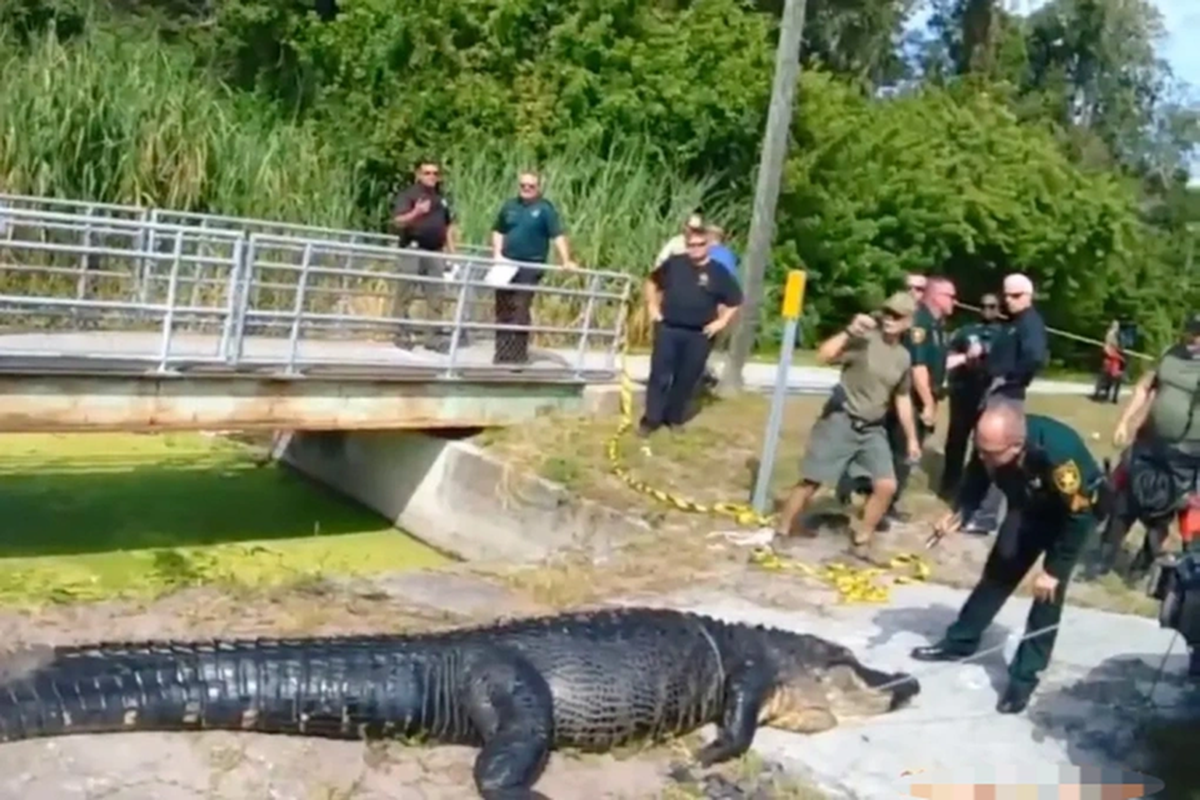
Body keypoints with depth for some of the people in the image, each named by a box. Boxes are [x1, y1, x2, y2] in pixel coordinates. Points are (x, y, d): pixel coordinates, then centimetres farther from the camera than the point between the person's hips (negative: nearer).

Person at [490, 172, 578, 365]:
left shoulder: (545, 208, -4)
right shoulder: (509, 206, 9)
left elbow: (557, 236, -12)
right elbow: (498, 231, 17)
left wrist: (565, 261, -22)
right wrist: (497, 253, 3)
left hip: (531, 266, -5)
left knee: (520, 310, -6)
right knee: (503, 310, 7)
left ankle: (518, 354, 2)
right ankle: (502, 353, 16)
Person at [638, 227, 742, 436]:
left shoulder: (718, 273, 0)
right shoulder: (674, 264, 3)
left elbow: (735, 301, 6)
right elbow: (652, 281, 18)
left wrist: (721, 321, -3)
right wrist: (652, 306, 9)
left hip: (699, 335, 0)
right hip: (668, 329, 0)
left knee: (687, 379, 7)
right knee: (660, 376, -1)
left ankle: (674, 418, 22)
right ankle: (651, 419, 7)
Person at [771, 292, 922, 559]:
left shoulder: (903, 357, 6)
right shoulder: (863, 338, -11)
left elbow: (903, 399, 17)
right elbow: (823, 356, -24)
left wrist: (912, 438, 17)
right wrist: (849, 331, -32)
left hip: (873, 429, 5)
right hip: (840, 420, -5)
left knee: (887, 485, -7)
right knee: (812, 480, -1)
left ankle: (862, 541, 11)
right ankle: (780, 531, 14)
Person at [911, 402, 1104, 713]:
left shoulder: (1058, 453, -44)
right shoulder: (989, 442, -29)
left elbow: (1077, 516, -30)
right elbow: (976, 477, -7)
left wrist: (1054, 570, -24)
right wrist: (960, 513, -25)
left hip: (1075, 509, -5)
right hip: (1029, 506, 5)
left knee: (1048, 592, -10)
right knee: (998, 570, 10)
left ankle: (1025, 676, -1)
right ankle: (960, 641, 24)